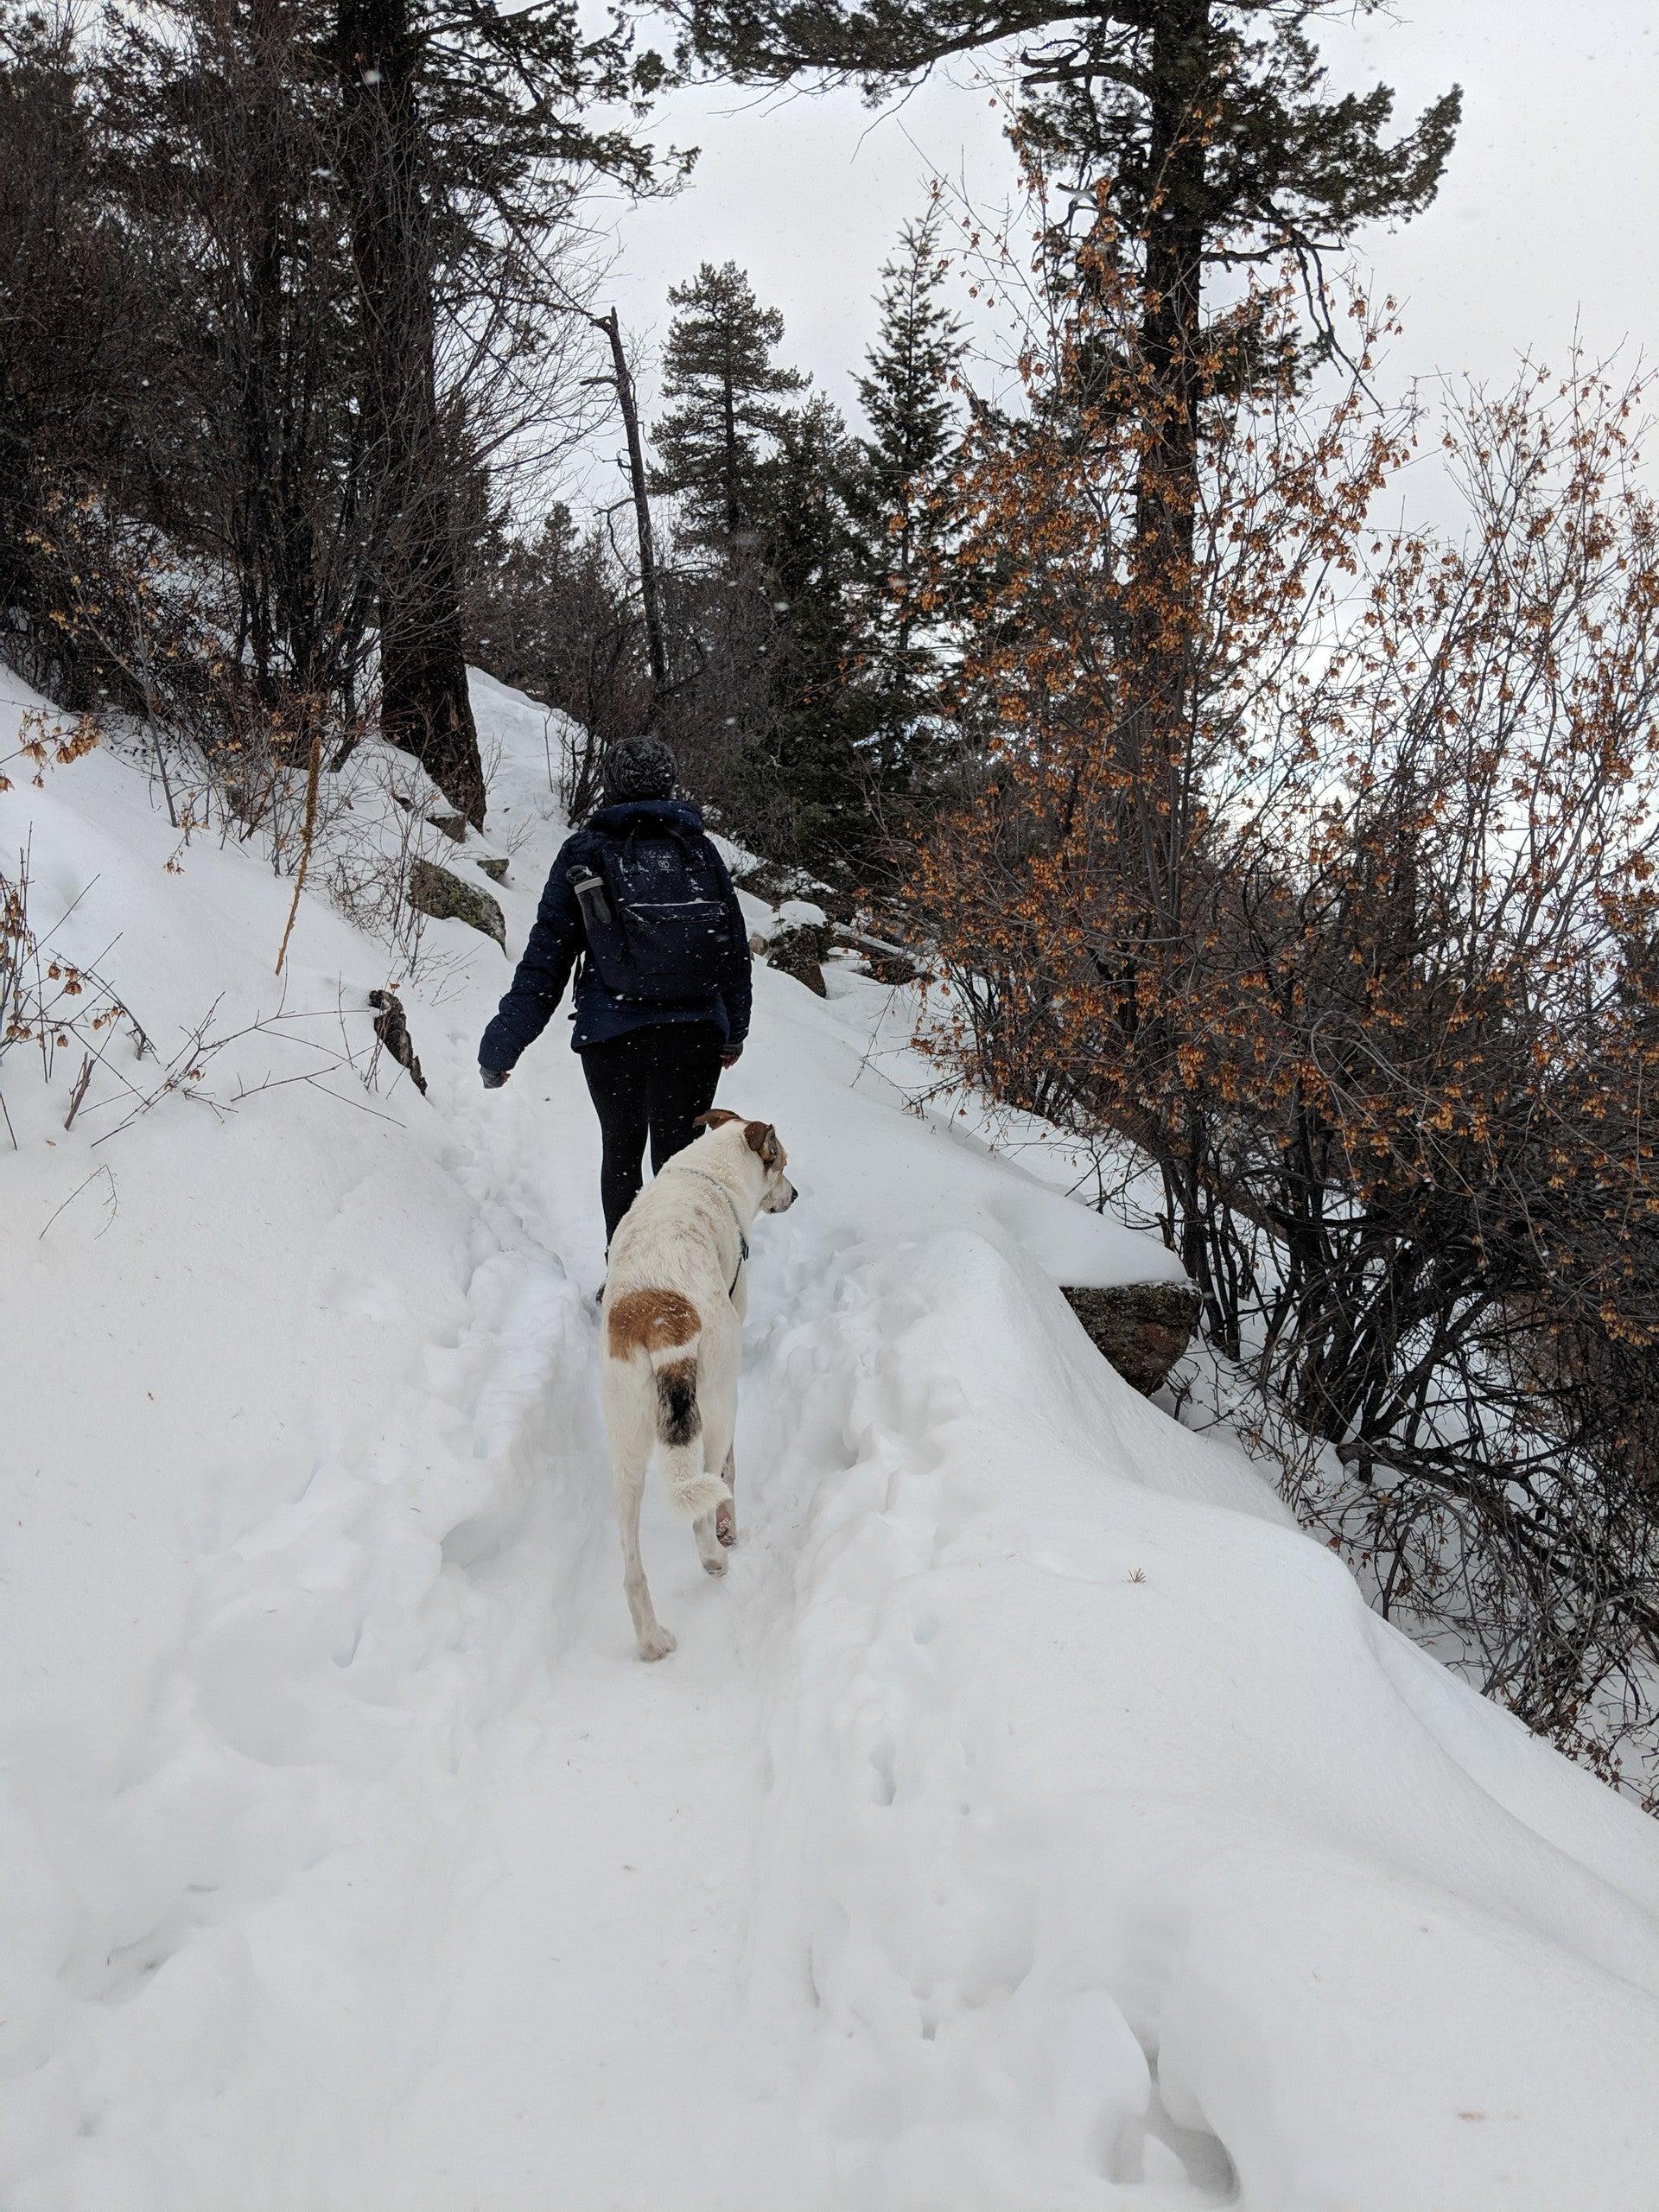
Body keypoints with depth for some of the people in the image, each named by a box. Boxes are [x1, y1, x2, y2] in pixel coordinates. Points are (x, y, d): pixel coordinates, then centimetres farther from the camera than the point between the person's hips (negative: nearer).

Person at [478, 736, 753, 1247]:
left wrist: (503, 1043, 2)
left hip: (610, 1036, 0)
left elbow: (546, 955, -1)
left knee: (621, 1150, 19)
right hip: (693, 1033, 0)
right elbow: (735, 948, 12)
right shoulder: (697, 848, 7)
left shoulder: (584, 854, 3)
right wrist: (733, 1031, 24)